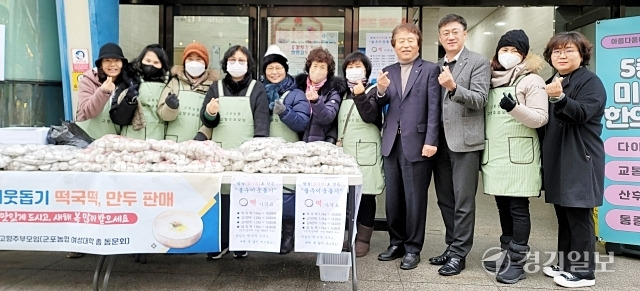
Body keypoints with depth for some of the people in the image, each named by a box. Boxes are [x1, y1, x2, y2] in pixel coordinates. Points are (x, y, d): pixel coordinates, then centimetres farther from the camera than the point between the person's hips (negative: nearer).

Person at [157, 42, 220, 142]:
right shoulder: (175, 81, 9)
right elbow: (162, 113, 4)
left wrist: (203, 133, -15)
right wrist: (170, 107, -16)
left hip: (201, 143, -1)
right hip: (174, 142, 1)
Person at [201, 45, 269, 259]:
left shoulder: (257, 89, 3)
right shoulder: (216, 87, 11)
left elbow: (262, 120, -7)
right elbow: (206, 121, 7)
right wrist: (210, 114, -18)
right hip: (220, 151, 2)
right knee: (220, 195, 2)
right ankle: (220, 241, 15)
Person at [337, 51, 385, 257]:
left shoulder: (372, 91, 1)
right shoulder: (344, 93, 17)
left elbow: (370, 116, -14)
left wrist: (360, 96, -24)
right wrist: (337, 140, 11)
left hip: (365, 153, -5)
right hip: (345, 151, 5)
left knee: (365, 196, -2)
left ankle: (363, 239, 8)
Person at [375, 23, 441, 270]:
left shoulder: (430, 70, -1)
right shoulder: (388, 72, 12)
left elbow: (434, 108, -7)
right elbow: (381, 106, 8)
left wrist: (431, 141, -15)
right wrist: (381, 91, -13)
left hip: (417, 143, -5)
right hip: (392, 143, 5)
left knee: (415, 199, 4)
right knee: (392, 198, 12)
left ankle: (413, 248, 17)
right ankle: (396, 243, 27)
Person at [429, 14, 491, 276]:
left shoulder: (478, 62, -3)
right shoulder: (436, 67, 14)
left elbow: (479, 100, -13)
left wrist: (453, 87, -30)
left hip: (465, 140, -6)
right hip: (441, 141, 6)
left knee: (463, 201, 0)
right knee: (445, 200, 13)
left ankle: (459, 254, 10)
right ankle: (452, 247, 26)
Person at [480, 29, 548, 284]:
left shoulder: (531, 80, -2)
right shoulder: (492, 80, 16)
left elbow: (541, 118, -9)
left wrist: (515, 107, -24)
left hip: (518, 155, -6)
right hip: (494, 154, 6)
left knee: (518, 207, -3)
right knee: (503, 206, 12)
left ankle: (517, 262, 4)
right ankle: (507, 254, 23)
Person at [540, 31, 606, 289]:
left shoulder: (591, 82, -6)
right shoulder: (551, 83, 16)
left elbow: (582, 113, -24)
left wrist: (560, 97, -38)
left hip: (580, 161, -8)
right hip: (557, 161, 8)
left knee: (579, 216, -3)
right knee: (563, 215, 14)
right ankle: (565, 264, 25)